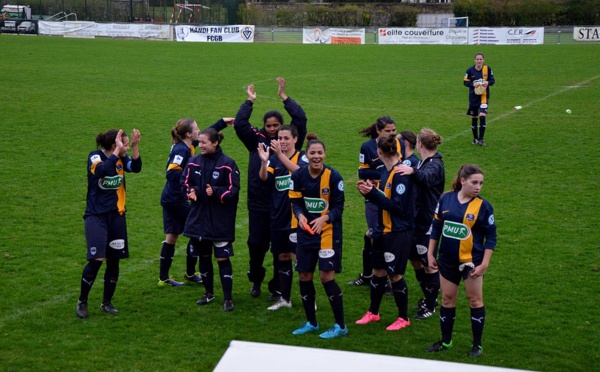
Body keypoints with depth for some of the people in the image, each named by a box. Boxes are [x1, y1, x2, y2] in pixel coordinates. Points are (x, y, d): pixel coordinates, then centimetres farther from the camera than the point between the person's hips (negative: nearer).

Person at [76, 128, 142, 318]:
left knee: (114, 260, 7)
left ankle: (107, 302, 23)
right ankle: (82, 302, 4)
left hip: (117, 216, 5)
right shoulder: (95, 156, -10)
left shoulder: (121, 158, 3)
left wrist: (135, 146, -24)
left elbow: (136, 167, -15)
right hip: (96, 216, -5)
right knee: (96, 260, -14)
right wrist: (117, 152, -26)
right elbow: (101, 170, -32)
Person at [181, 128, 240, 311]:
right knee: (203, 256, 14)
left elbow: (233, 189, -10)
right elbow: (185, 182, 11)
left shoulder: (227, 164, -11)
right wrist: (191, 191, -10)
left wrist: (216, 192, -25)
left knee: (222, 258, -3)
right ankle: (209, 293, 30)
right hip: (198, 217, 5)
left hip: (220, 220, -5)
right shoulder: (194, 162, 2)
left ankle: (228, 298, 4)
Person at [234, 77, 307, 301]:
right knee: (256, 244, 5)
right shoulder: (257, 140, 6)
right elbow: (239, 124, -4)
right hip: (258, 204, 1)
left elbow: (300, 119, -8)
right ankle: (256, 279, 32)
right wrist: (249, 101, -1)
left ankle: (277, 288, 16)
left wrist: (284, 97, -6)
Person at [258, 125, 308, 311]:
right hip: (278, 217, 5)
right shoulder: (275, 159, 7)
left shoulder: (302, 157, -5)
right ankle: (285, 298, 23)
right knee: (282, 257, 13)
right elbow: (264, 177, -12)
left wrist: (280, 154, -39)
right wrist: (264, 161, -32)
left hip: (296, 217, -5)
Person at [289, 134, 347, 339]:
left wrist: (325, 218, -25)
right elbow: (296, 201, 1)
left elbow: (338, 207, -8)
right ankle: (311, 323, 26)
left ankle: (340, 326, 4)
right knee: (304, 276, 8)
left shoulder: (333, 176, -12)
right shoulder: (298, 175, -3)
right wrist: (300, 216, -19)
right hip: (306, 231, 4)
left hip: (328, 232, -4)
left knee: (326, 276, -9)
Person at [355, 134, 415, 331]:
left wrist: (373, 193, -21)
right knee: (378, 272, 16)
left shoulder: (401, 174, -20)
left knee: (395, 275, 2)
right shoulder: (385, 170, 7)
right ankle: (373, 313, 31)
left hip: (399, 232, -8)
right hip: (383, 230, 8)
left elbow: (397, 206, -23)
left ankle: (403, 318, 18)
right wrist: (369, 191, -3)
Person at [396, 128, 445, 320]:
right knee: (414, 259, 16)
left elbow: (426, 177, -42)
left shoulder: (435, 165, -18)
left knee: (429, 264, 0)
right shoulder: (423, 163, 12)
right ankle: (428, 297, 32)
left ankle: (431, 306, 12)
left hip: (428, 223, -10)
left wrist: (413, 171, -60)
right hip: (416, 219, 10)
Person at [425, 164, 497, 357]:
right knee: (447, 299, 12)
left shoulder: (483, 206, -10)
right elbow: (436, 227, 7)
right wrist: (431, 254, 7)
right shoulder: (446, 199, -2)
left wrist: (484, 263, -11)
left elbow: (491, 237, -6)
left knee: (475, 300, 4)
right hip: (447, 260, 3)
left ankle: (477, 345, 16)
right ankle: (445, 341, 27)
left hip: (472, 260, -3)